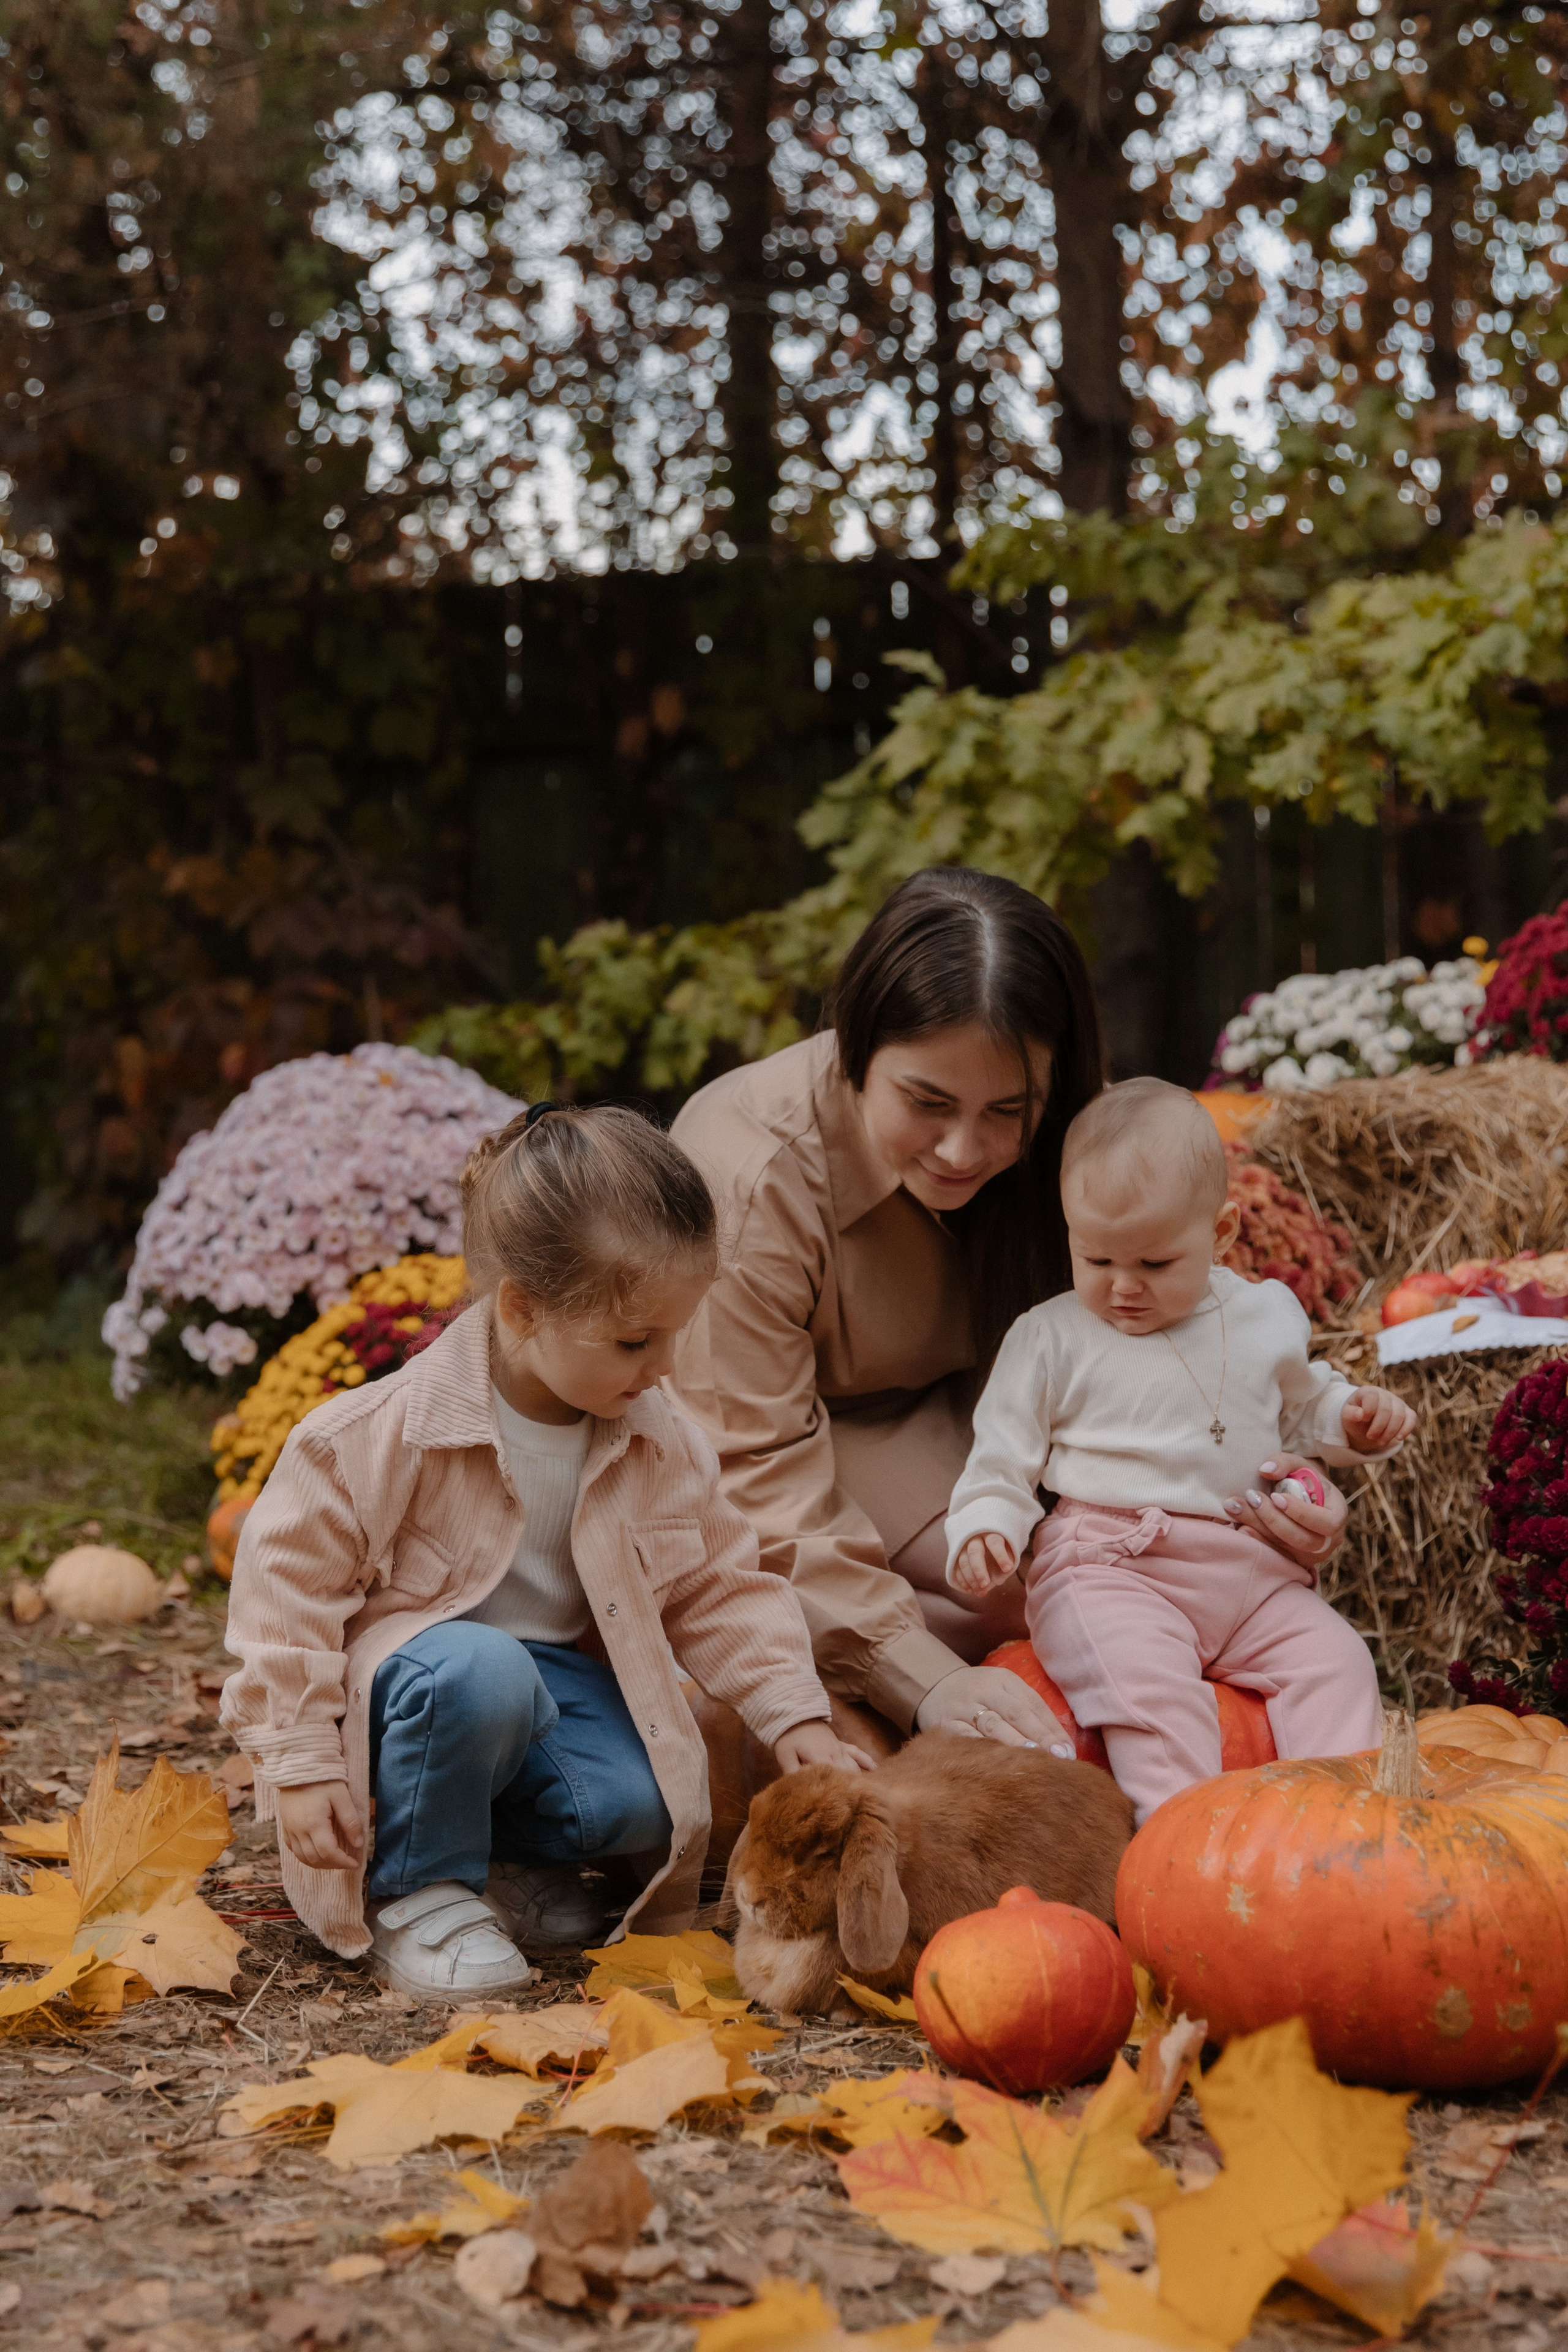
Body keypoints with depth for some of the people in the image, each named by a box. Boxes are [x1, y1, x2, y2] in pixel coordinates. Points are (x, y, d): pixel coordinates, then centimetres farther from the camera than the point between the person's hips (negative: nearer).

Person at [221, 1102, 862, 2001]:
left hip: (561, 1679, 5)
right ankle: (416, 1890, -14)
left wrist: (797, 1716, -2)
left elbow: (721, 1587, 8)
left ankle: (506, 1859, 6)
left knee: (642, 1802, -25)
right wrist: (301, 1763, -17)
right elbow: (292, 1577, -15)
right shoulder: (393, 1429, -21)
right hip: (413, 1665, -4)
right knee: (482, 1673, -39)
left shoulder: (659, 1443, -3)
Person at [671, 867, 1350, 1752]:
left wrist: (1259, 1482, -29)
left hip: (932, 1418, 6)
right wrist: (929, 1680, -41)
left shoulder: (1049, 1148, -15)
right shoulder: (750, 1180, -32)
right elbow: (756, 1481, -32)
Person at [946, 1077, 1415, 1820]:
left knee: (1335, 1660, -14)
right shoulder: (1050, 1338, 2)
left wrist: (1356, 1420, 9)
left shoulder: (1266, 1317, 12)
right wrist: (982, 1531, -13)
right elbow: (1002, 1457, 6)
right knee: (1148, 1681, -31)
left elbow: (1302, 1405, 30)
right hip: (1108, 1567, -4)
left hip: (1252, 1574, 4)